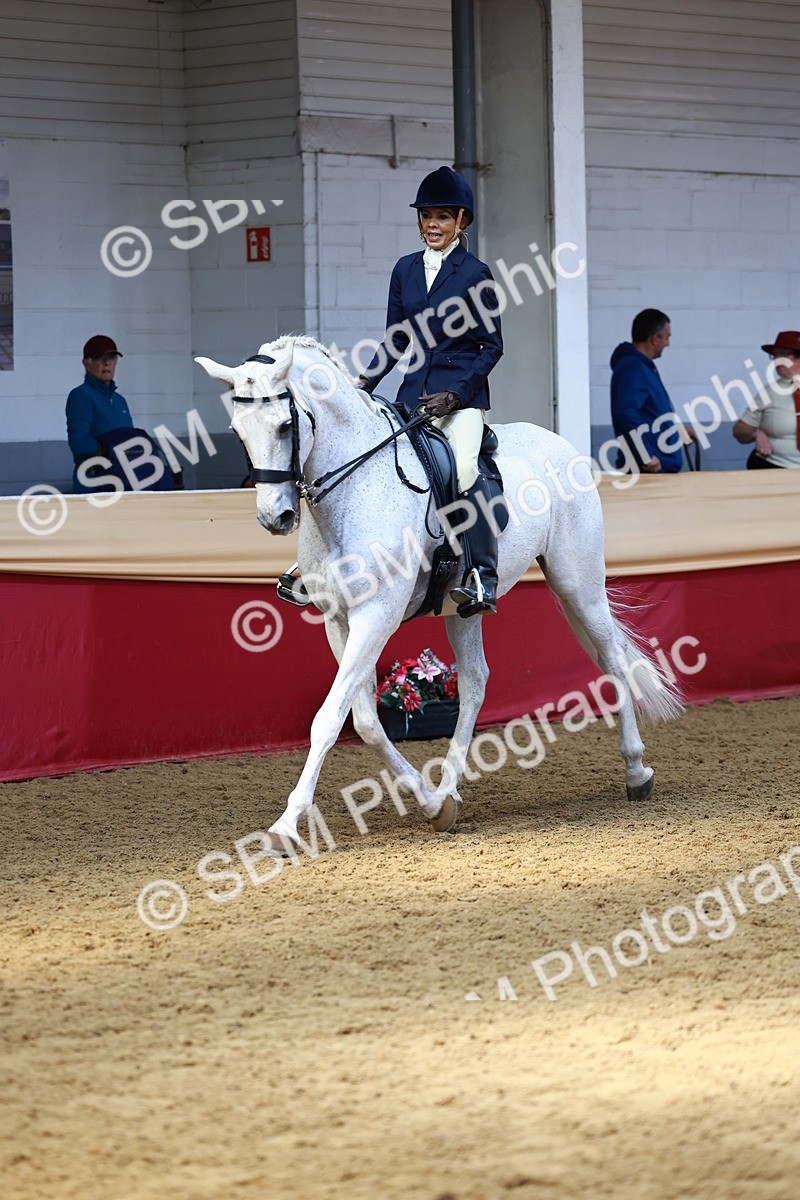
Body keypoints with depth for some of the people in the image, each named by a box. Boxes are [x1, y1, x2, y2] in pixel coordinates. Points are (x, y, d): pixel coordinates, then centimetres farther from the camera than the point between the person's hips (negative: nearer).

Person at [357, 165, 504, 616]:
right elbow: (395, 340, 16)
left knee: (464, 468, -28)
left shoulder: (475, 273, -2)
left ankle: (483, 579, -28)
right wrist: (367, 383, 0)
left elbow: (492, 346, -2)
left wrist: (456, 394, -13)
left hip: (462, 394, -6)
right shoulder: (406, 269, 12)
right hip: (414, 392, 6)